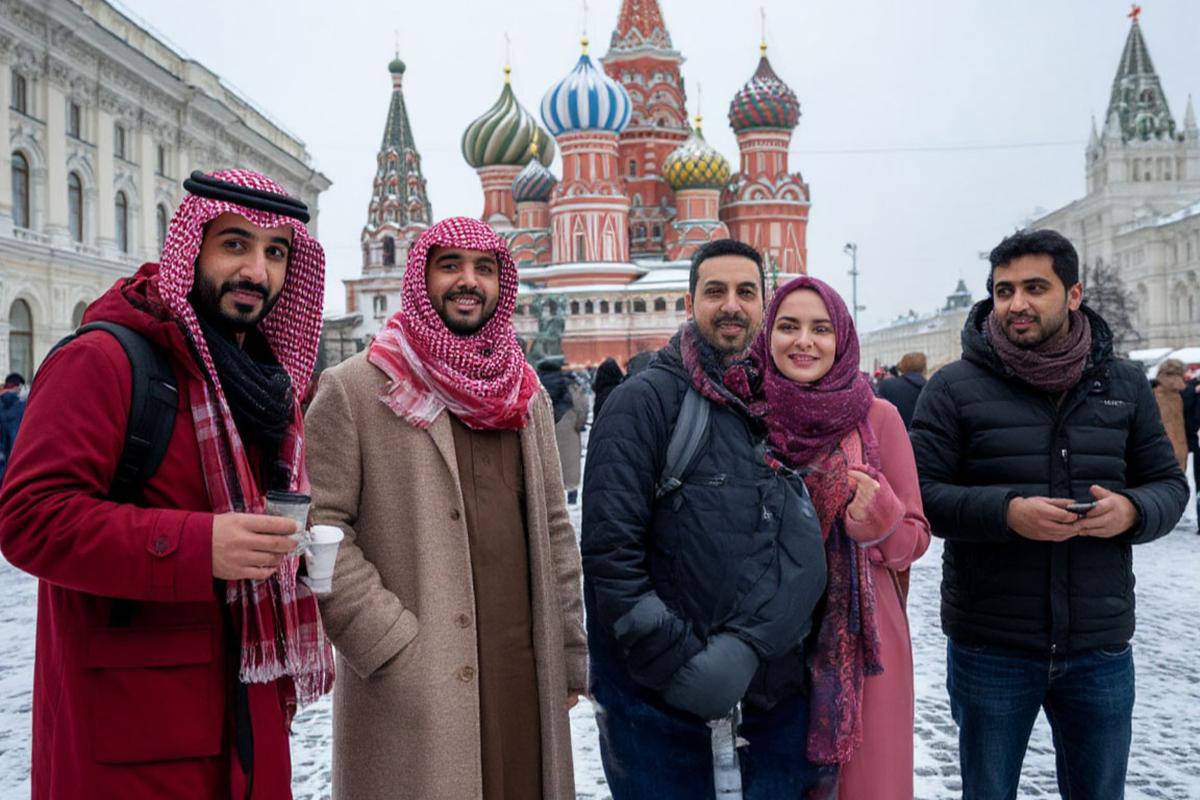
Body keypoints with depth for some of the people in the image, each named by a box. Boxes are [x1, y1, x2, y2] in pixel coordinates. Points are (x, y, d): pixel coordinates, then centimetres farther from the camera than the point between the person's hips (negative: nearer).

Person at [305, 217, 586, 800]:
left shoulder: (526, 395, 12)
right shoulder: (353, 390, -4)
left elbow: (554, 532, 13)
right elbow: (320, 529, -9)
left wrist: (569, 657, 10)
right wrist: (395, 646, -13)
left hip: (524, 675, 5)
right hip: (408, 689, -4)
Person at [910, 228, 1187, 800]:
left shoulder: (1125, 385, 5)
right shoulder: (955, 387, -6)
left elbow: (1169, 484, 9)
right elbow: (920, 492, -9)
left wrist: (1133, 511, -14)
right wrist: (1006, 512, -24)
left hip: (1100, 647, 3)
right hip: (989, 647, -3)